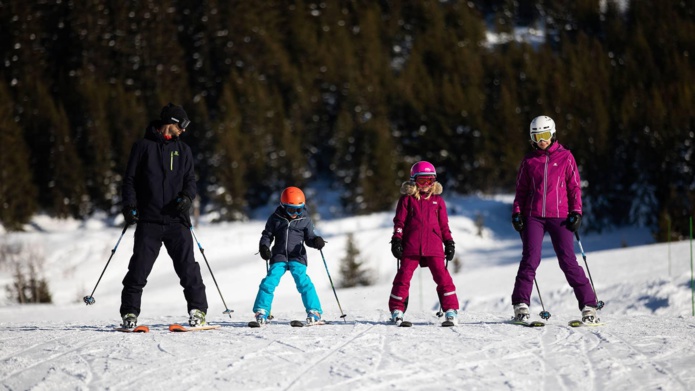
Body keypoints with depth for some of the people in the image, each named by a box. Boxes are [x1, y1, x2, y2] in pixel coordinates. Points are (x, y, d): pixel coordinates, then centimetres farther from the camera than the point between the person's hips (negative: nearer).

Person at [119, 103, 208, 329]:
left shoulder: (183, 150, 14)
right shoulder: (143, 147, 6)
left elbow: (190, 180, 15)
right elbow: (130, 179, 6)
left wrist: (187, 197, -7)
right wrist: (129, 204, -8)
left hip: (176, 219, 2)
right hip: (149, 220, -2)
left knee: (187, 267, -5)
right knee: (139, 268, -4)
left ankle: (198, 310, 2)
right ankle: (129, 312, 5)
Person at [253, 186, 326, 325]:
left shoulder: (305, 220, 5)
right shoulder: (275, 219, 4)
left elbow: (309, 237, 8)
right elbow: (267, 235, 10)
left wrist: (316, 241, -15)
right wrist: (264, 246, -9)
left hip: (297, 257, -1)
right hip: (279, 257, 1)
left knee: (303, 282, -18)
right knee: (269, 282, -12)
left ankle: (314, 312, -10)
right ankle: (261, 312, -2)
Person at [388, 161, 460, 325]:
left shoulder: (437, 200, 13)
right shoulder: (407, 199, 8)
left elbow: (444, 224, 16)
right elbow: (399, 221, 7)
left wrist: (449, 242, 11)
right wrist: (397, 240, -2)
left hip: (433, 246, 1)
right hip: (411, 246, -1)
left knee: (442, 276, -5)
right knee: (404, 276, -2)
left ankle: (451, 309, 0)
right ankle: (397, 310, 6)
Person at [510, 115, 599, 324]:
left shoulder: (565, 157, 7)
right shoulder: (529, 161, 12)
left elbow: (574, 187, 7)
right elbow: (521, 190, 16)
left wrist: (576, 212, -3)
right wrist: (516, 213, 3)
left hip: (559, 216, -1)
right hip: (533, 216, 2)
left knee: (568, 261, -7)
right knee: (530, 259, -10)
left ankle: (588, 305, -3)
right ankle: (521, 305, -8)